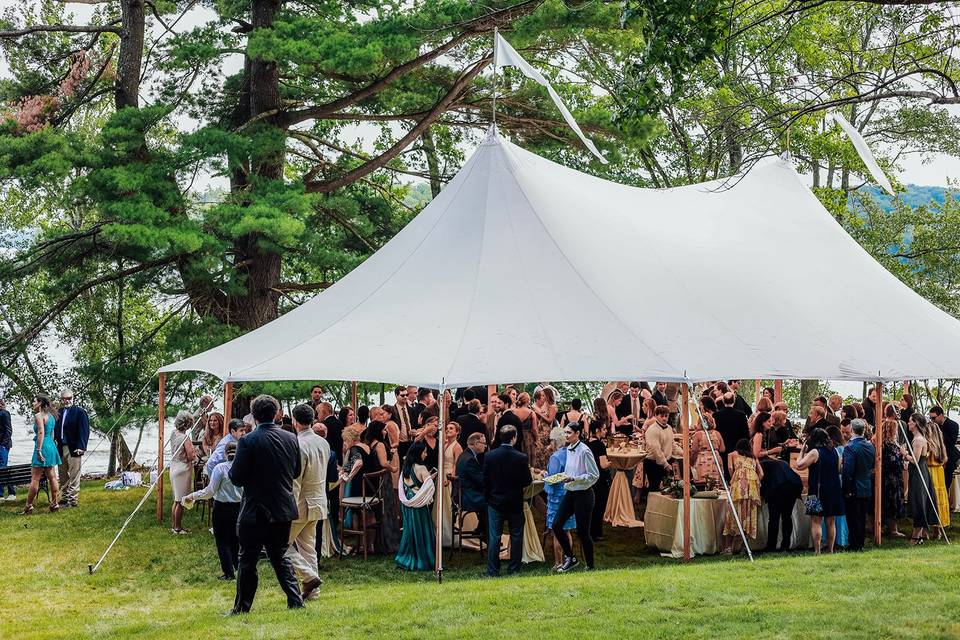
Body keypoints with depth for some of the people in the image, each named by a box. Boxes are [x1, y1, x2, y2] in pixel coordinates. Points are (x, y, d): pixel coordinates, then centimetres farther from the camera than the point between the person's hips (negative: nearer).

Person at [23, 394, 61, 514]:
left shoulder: (38, 415, -11)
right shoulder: (51, 415, 15)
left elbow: (41, 433, -20)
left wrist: (38, 450, -22)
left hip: (43, 447, -9)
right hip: (52, 446, 9)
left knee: (35, 479, -5)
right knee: (52, 477, 8)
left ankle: (29, 506, -3)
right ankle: (55, 503, 9)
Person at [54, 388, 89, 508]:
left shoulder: (80, 411, -5)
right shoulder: (59, 412, 13)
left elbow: (84, 430, -10)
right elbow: (56, 429, 16)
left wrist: (80, 447, -16)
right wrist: (54, 442, 2)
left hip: (73, 448, -6)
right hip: (61, 448, 6)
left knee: (74, 476, -4)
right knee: (63, 476, 12)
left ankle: (73, 499, -1)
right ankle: (64, 498, 21)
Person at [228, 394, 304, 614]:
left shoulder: (248, 441, -15)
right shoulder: (290, 439, 1)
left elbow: (237, 478, -14)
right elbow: (296, 472, 12)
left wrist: (232, 468, 6)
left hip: (256, 511, -5)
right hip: (284, 509, 5)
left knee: (248, 560, 5)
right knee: (280, 556, 17)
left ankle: (242, 607, 11)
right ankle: (295, 601, 11)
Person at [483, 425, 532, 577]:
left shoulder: (489, 456, -7)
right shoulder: (521, 458, -14)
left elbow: (485, 481, -2)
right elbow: (527, 481, -7)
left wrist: (487, 498, 10)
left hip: (495, 502, 1)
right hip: (515, 502, -1)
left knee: (494, 537, 5)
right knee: (516, 536, 11)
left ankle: (492, 571, 5)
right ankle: (514, 569, 14)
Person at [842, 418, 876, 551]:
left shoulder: (850, 448, -20)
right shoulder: (870, 446, 2)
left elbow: (848, 471, -20)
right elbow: (873, 465, 14)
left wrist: (846, 489, -15)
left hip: (854, 490, -7)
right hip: (867, 488, 7)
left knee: (853, 519, 0)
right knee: (862, 518, 14)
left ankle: (854, 545, 4)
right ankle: (861, 544, 21)